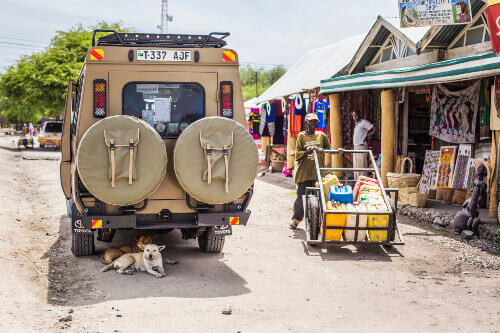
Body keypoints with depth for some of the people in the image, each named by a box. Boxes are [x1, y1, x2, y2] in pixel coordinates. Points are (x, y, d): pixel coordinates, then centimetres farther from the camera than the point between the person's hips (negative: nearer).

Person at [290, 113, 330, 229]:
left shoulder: (321, 135, 11)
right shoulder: (301, 136, 4)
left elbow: (329, 149, 19)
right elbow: (297, 155, -3)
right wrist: (311, 150, -17)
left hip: (318, 172, 2)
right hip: (304, 172, -2)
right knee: (301, 196, -2)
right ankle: (296, 219, 16)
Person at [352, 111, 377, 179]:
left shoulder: (364, 122, -7)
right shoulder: (356, 124, 19)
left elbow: (375, 129, -12)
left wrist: (366, 136, -11)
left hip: (362, 147, -9)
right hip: (356, 147, 9)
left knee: (361, 166, -11)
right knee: (356, 166, 8)